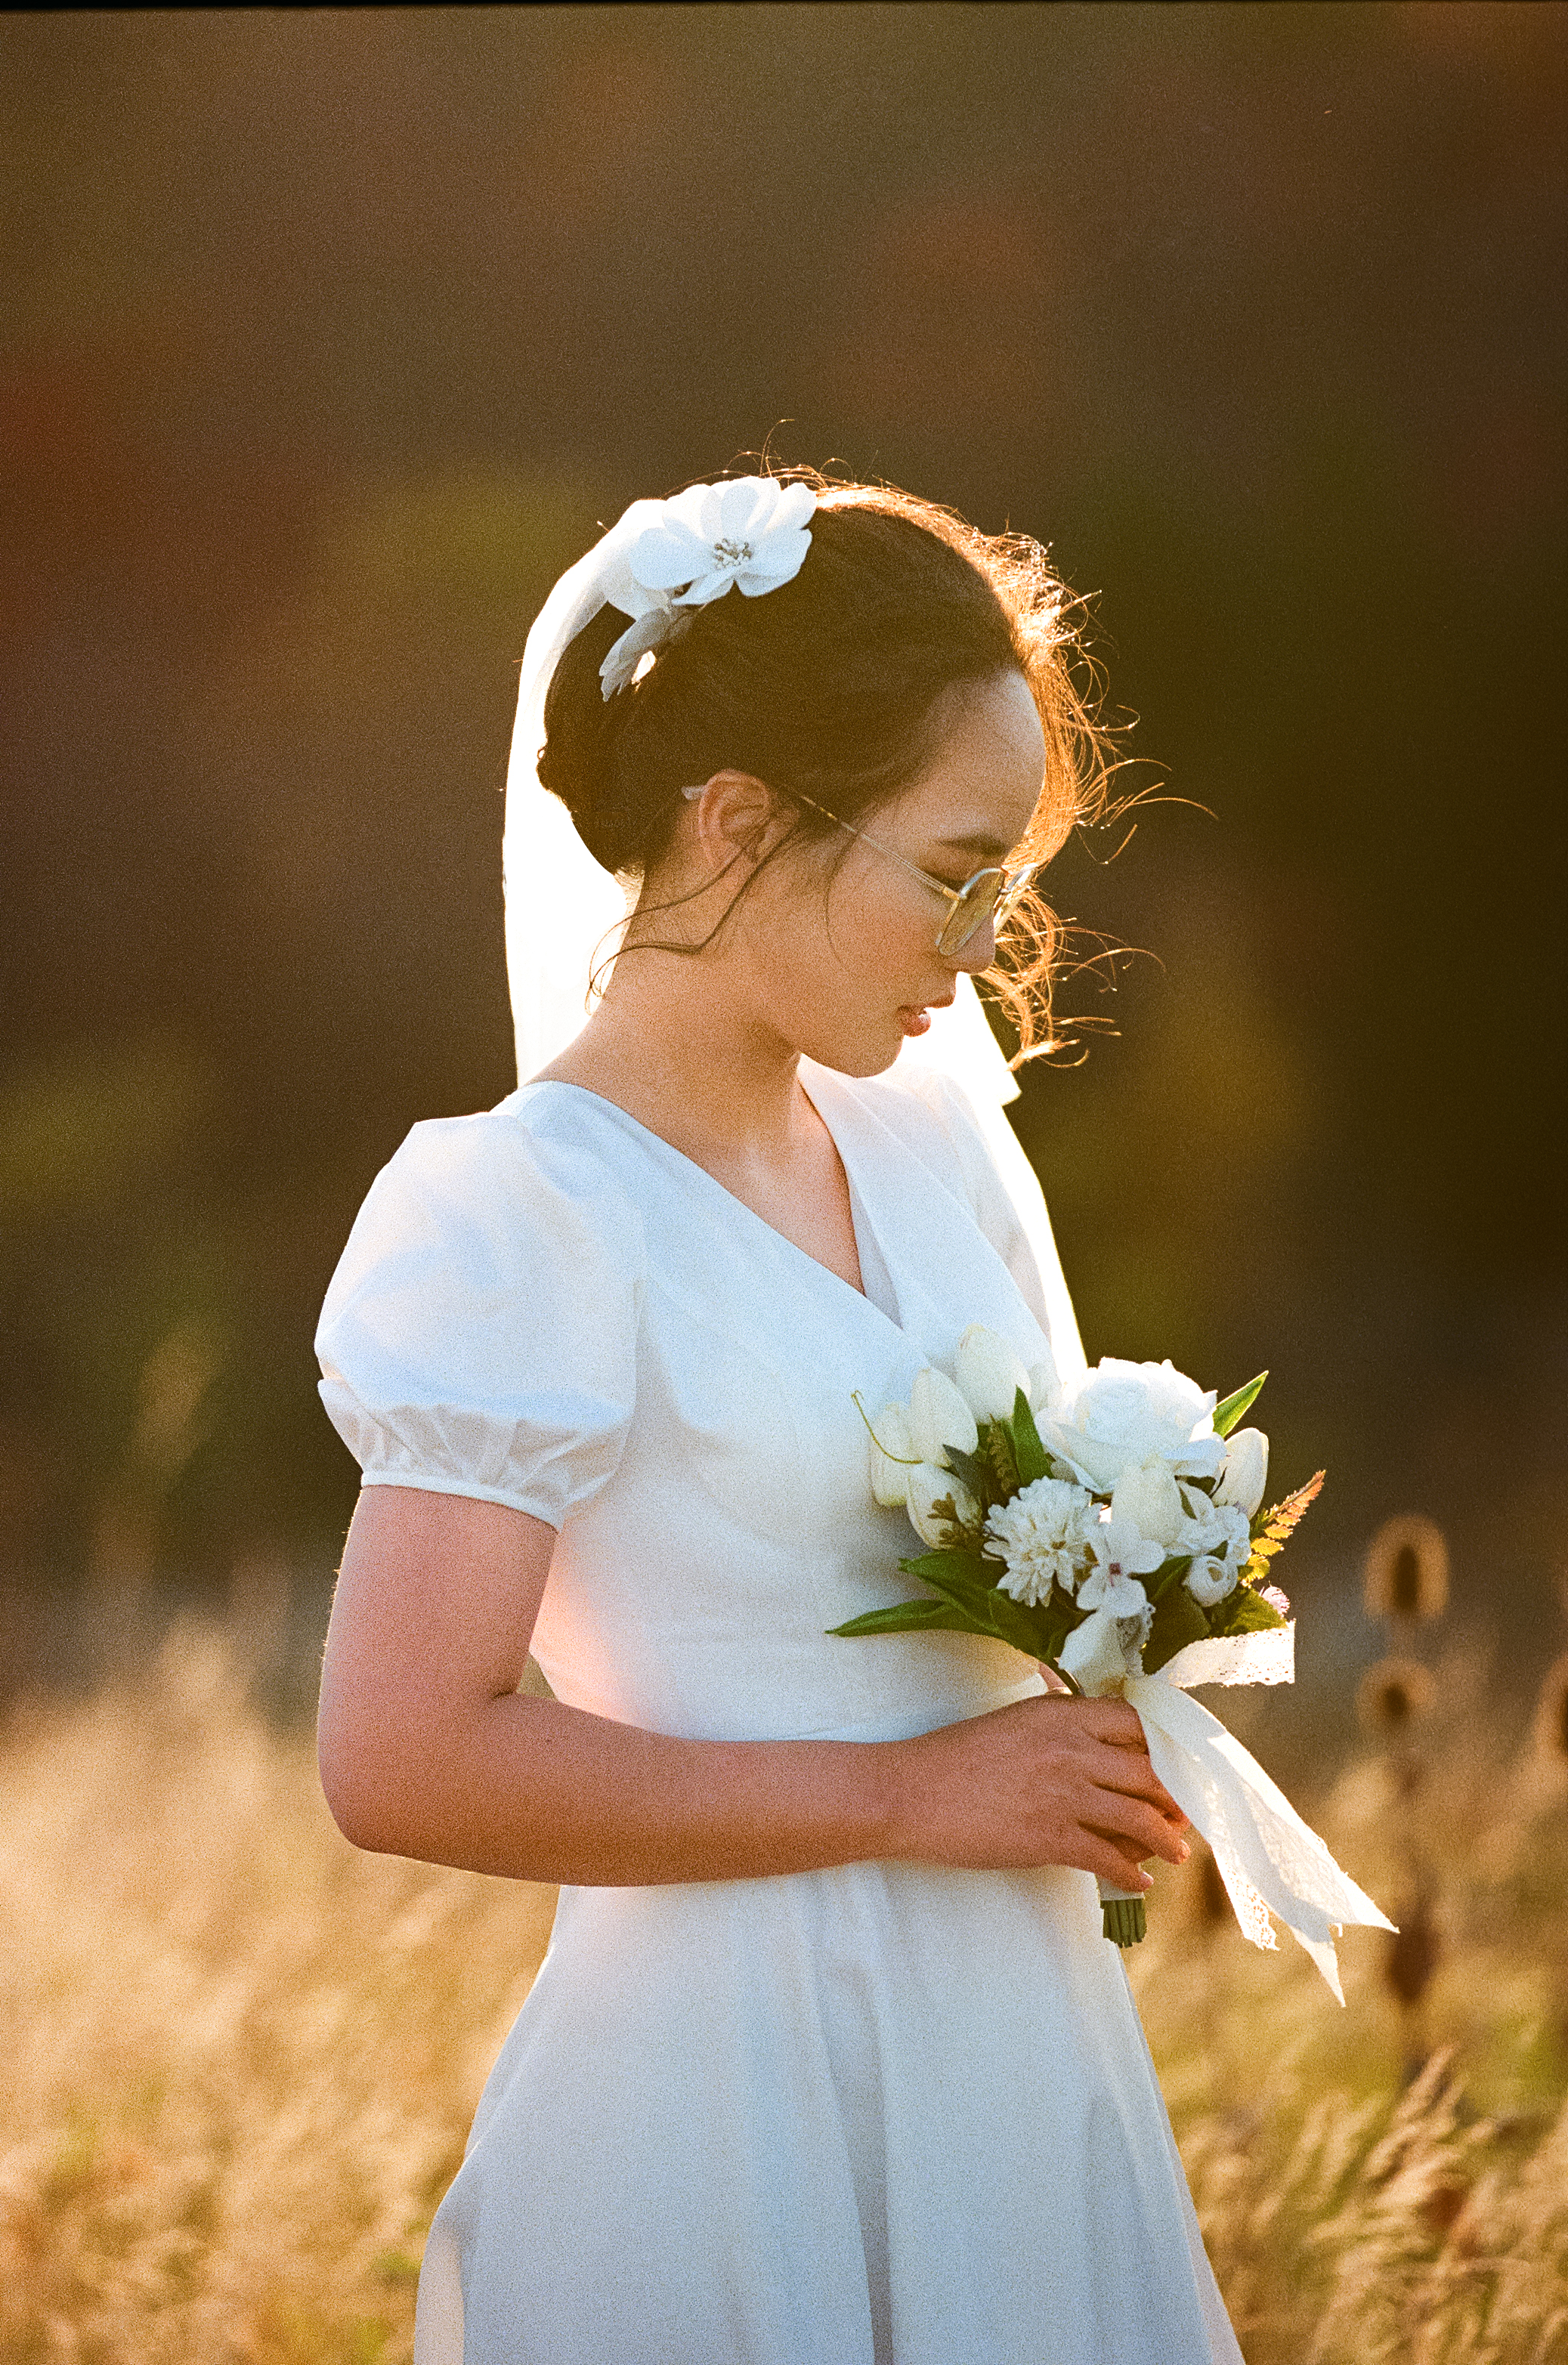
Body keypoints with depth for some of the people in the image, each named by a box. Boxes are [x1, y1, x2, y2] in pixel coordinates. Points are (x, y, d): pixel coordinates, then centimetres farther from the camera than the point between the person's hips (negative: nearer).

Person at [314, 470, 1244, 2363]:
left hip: (1031, 2059, 7)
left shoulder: (933, 1146, 8)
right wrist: (909, 1795, -17)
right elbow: (404, 1759, -22)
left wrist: (1125, 1695, 0)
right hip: (732, 2114, -7)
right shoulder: (523, 1214, -14)